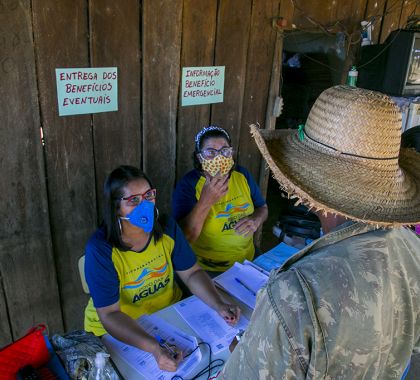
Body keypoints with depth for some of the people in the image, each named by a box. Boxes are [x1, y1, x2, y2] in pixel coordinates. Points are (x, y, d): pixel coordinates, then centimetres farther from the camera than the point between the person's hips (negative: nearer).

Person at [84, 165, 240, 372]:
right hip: (116, 331, -4)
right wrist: (155, 348, -38)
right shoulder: (100, 249, -23)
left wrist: (219, 305, -20)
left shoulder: (167, 228, -10)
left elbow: (192, 273, -3)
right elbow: (110, 314, -25)